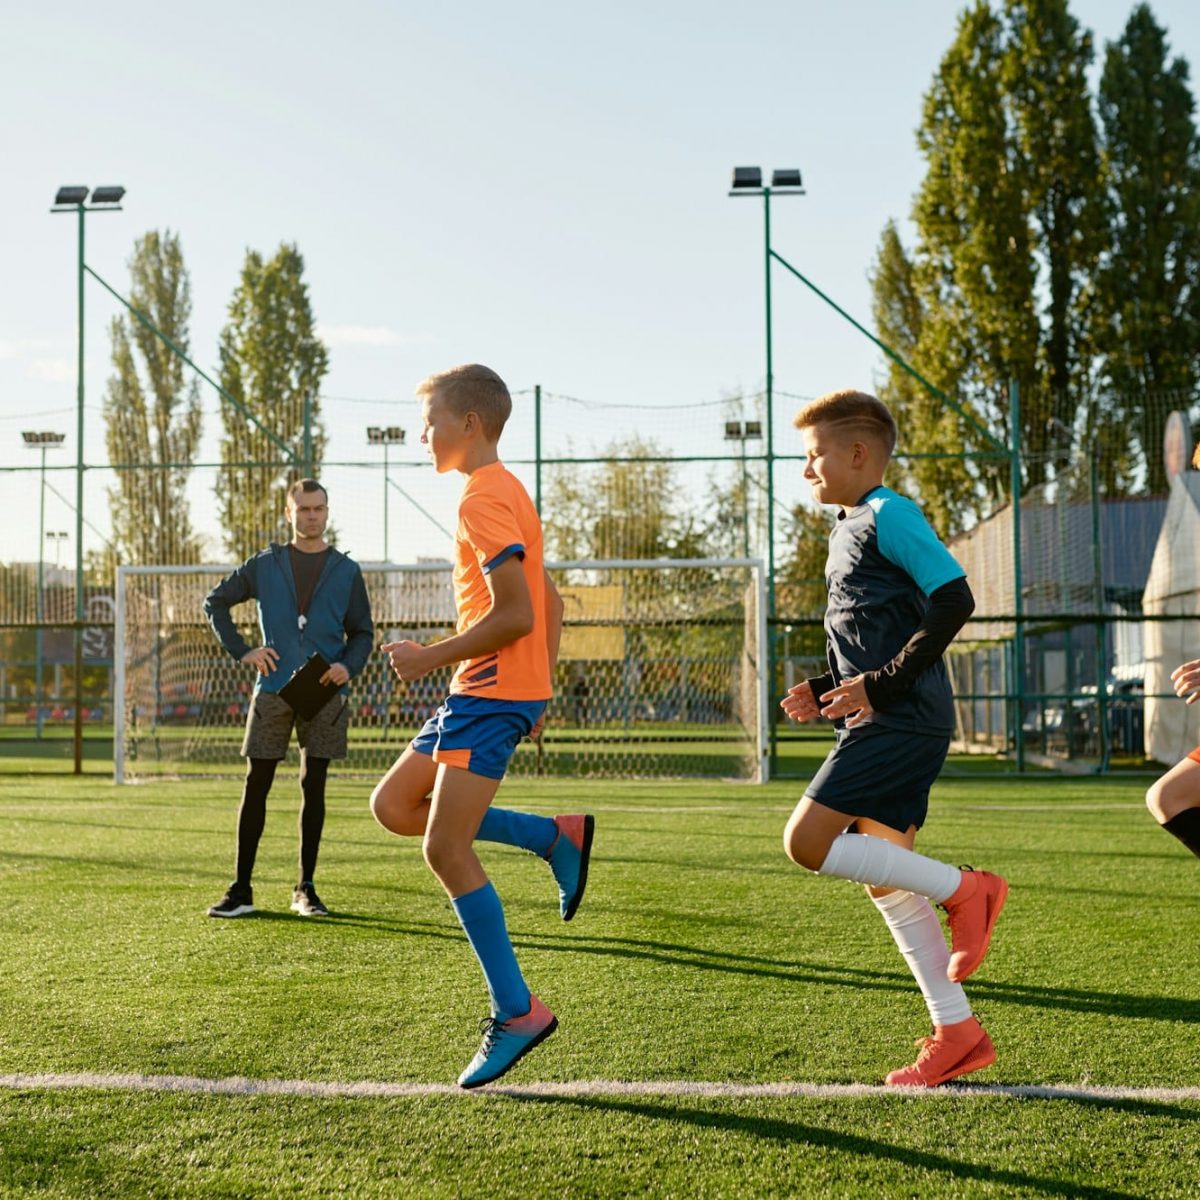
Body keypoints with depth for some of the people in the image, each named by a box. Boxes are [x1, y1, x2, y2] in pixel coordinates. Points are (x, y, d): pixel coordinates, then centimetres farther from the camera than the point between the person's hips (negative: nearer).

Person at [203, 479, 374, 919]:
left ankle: (305, 890, 14)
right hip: (273, 691, 0)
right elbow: (215, 602, 15)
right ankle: (241, 890, 5)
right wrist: (241, 651, 2)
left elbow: (362, 632, 12)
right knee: (255, 787, -1)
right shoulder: (265, 565, 7)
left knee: (313, 787, 4)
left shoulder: (346, 571, 8)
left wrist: (348, 666, -9)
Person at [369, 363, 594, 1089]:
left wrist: (431, 659, -14)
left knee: (447, 848, -11)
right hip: (482, 694, 11)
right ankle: (556, 837, 7)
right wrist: (538, 688, 21)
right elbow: (551, 606, 21)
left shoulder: (485, 499, -13)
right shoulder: (505, 493, 19)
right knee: (393, 804, 12)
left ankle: (516, 1012, -7)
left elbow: (514, 615, -22)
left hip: (491, 692, -11)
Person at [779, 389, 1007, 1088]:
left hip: (902, 722, -10)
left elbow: (954, 600, -19)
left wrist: (882, 685, -19)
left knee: (808, 840, -15)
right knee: (885, 879, 9)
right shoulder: (848, 530, 20)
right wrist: (827, 691, 11)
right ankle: (958, 1034, 13)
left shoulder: (890, 515, -9)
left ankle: (962, 889, -5)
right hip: (886, 723, 10)